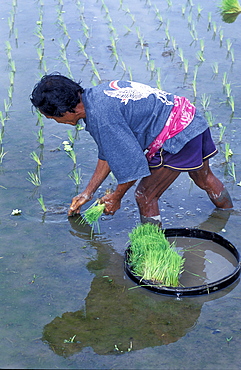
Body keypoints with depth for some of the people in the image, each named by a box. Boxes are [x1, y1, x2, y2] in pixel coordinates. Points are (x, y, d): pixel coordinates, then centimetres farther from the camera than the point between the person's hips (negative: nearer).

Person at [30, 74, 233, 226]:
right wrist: (87, 193, 21)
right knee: (204, 178, 31)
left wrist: (116, 197, -5)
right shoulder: (96, 95, 4)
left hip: (178, 136, -10)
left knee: (146, 196, 0)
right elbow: (108, 153, 14)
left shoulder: (100, 115, -27)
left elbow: (132, 162, -22)